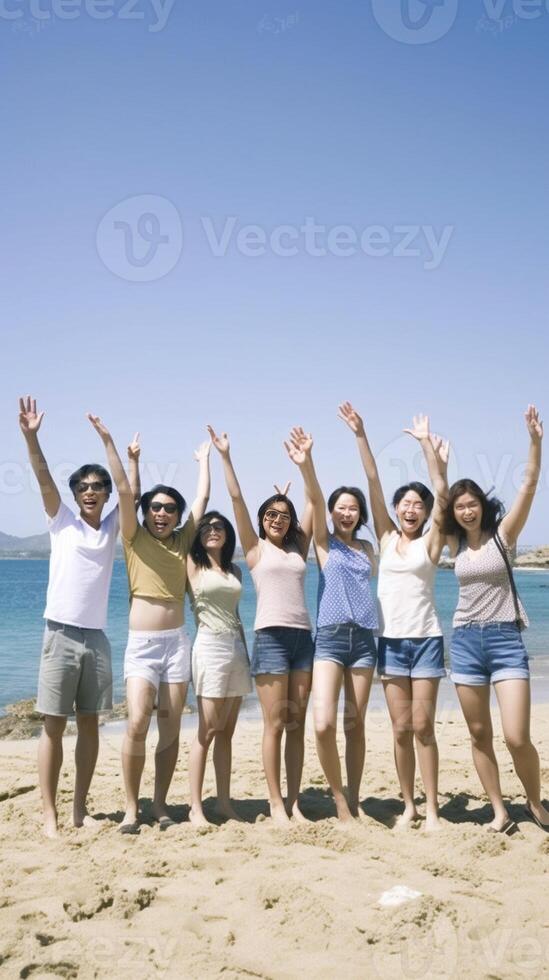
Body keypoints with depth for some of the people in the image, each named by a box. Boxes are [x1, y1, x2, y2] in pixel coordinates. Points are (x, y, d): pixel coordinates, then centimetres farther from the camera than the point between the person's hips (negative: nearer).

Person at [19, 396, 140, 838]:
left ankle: (80, 808, 18)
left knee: (90, 724, 8)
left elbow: (132, 495, 0)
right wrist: (31, 437, -21)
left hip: (97, 638, 4)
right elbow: (44, 478, -9)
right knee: (54, 726, 0)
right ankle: (50, 813, 6)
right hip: (62, 635, -3)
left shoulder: (112, 527, 11)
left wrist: (133, 459, -11)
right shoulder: (62, 522, 3)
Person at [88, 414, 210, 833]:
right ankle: (131, 807, 0)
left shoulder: (183, 542, 9)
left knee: (170, 727, 4)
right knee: (137, 724, -13)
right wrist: (108, 442, -11)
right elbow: (124, 489, -6)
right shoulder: (134, 538, 3)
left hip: (177, 641, 3)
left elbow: (203, 498, 10)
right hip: (140, 642, -3)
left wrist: (204, 459, 18)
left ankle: (160, 803, 15)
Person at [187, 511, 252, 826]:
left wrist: (246, 652, 16)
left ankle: (224, 802, 13)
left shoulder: (235, 571, 16)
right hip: (210, 647, -5)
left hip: (237, 647, 5)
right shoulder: (194, 566, 2)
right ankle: (196, 807, 1)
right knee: (208, 730, -5)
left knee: (227, 731, 7)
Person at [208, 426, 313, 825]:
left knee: (297, 723, 5)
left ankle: (294, 801, 10)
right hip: (271, 637, -4)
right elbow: (236, 498, 1)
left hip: (303, 637, 4)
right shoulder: (255, 549, 6)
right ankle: (276, 803, 4)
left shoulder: (299, 547, 15)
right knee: (275, 724, -3)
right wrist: (225, 457, -3)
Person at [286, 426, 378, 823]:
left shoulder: (367, 548, 17)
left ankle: (354, 799, 18)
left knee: (355, 724, 7)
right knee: (324, 724, -15)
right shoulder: (324, 541, 3)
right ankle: (339, 796, 5)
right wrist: (306, 464, -30)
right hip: (330, 637, -3)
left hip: (364, 637, 4)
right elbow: (315, 500, -13)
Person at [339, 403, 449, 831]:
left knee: (423, 726, -1)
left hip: (426, 639, -2)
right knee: (401, 728, 6)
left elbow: (443, 492, -9)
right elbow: (373, 483, 2)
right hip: (391, 640, 2)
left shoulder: (431, 542, 1)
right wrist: (360, 435, -1)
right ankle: (409, 805, 16)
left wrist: (427, 443, -12)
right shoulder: (387, 538, 7)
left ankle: (432, 807, 8)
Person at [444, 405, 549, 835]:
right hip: (465, 641, 4)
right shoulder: (455, 543, 7)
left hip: (506, 640, -4)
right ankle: (500, 811, 20)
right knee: (480, 735, 7)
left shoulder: (503, 534, -2)